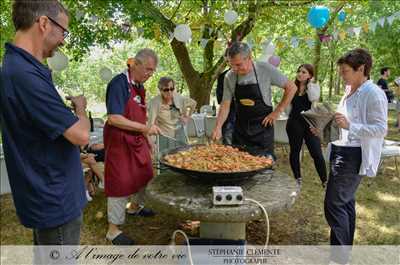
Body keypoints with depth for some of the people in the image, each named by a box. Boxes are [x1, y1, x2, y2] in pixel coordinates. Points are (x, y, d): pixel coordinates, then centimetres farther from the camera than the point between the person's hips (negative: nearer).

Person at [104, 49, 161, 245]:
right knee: (121, 183, -1)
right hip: (119, 141, -9)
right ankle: (113, 229, 15)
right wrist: (145, 128, -25)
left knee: (144, 175, 19)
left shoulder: (139, 86, 9)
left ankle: (135, 207, 45)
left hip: (137, 140, 9)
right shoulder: (119, 83, -18)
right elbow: (114, 119, -25)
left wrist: (146, 138, 17)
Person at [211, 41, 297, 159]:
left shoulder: (265, 69, -14)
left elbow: (291, 88, -5)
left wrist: (277, 111, -8)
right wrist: (218, 126, -14)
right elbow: (225, 105, 0)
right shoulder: (229, 77, -5)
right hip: (240, 130, 3)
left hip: (262, 128, -3)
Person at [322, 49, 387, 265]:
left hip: (354, 156, -9)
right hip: (342, 152, 9)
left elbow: (381, 129, -17)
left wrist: (349, 125, -28)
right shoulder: (350, 92, 14)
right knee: (346, 202, 16)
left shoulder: (374, 94, -13)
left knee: (334, 204, -9)